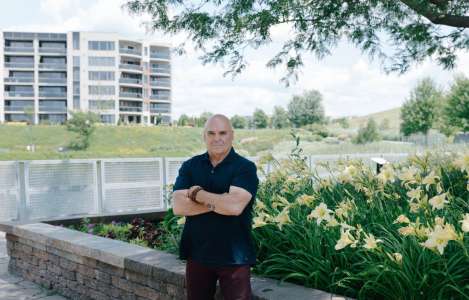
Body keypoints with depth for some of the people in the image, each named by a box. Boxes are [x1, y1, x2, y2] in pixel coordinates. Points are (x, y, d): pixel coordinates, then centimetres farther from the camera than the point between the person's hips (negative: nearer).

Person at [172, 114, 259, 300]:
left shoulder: (245, 168, -7)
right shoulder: (190, 166, 4)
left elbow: (234, 206, -23)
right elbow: (178, 207, -8)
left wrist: (197, 193, -11)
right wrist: (216, 202, -18)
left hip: (234, 257, -4)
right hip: (197, 255, 4)